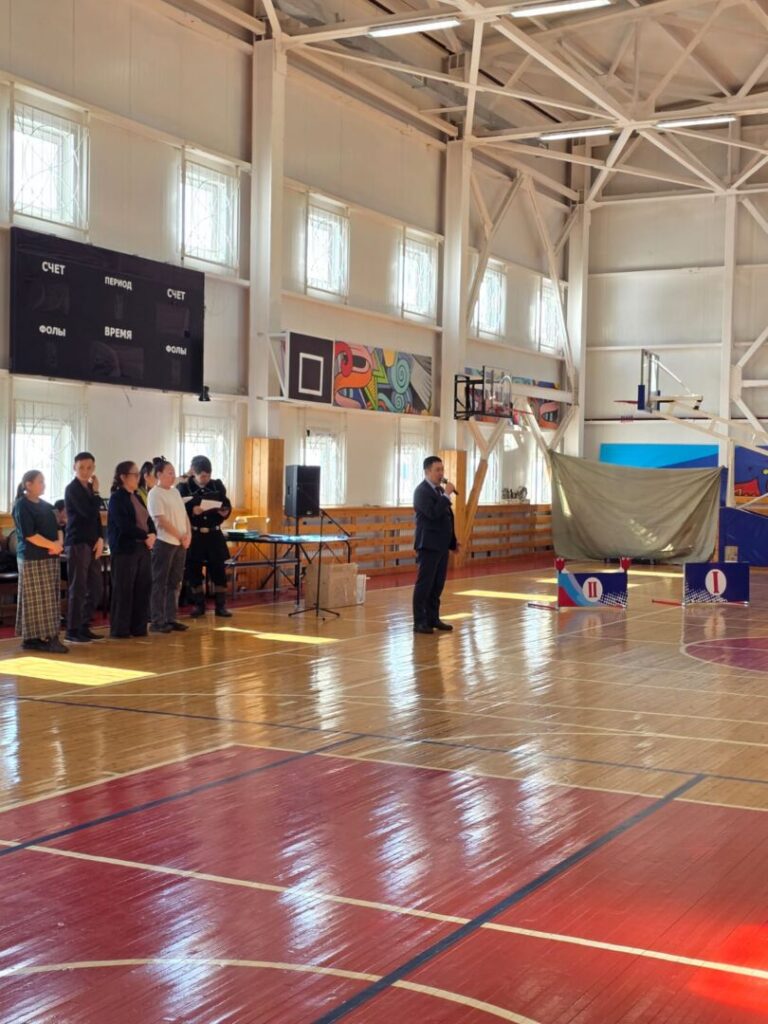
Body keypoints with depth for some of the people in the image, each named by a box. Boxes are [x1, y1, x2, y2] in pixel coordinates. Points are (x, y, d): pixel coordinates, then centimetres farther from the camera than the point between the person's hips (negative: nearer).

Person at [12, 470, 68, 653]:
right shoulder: (21, 506, -9)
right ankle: (32, 638, -4)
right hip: (32, 559, -8)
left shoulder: (45, 505, 16)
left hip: (50, 558, 8)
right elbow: (29, 535, -16)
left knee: (50, 599, 7)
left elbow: (55, 528, 17)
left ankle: (46, 636, 10)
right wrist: (52, 545, -14)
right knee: (36, 599, -7)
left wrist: (58, 544, -3)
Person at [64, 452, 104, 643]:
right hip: (77, 544, -8)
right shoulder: (72, 489, -9)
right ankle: (72, 631, 0)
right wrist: (96, 492, -8)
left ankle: (84, 627, 19)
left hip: (92, 544, 8)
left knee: (95, 589, 10)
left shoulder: (89, 488, 15)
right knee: (78, 589, -6)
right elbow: (89, 513, -20)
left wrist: (100, 538, 4)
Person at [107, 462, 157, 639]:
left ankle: (138, 627, 15)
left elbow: (148, 520, 15)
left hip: (143, 548, 8)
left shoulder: (137, 497, 17)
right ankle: (120, 629, 4)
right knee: (123, 590, -3)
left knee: (142, 588, 7)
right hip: (125, 549, -8)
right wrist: (145, 536, -15)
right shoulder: (117, 498, -8)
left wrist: (153, 535, -5)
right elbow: (125, 526, -18)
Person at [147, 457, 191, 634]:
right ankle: (157, 621, 1)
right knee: (160, 583, -2)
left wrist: (188, 534, -1)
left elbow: (184, 515, 15)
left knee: (175, 583, 9)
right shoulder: (155, 493, -8)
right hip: (164, 543, -7)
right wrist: (180, 536, -12)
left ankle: (171, 618, 16)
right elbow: (162, 520, -14)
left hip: (180, 544, 7)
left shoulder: (175, 492, 15)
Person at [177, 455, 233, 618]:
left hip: (214, 534, 2)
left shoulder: (217, 486, 6)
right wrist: (192, 511, -25)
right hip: (194, 535, -2)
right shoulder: (184, 488, -3)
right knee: (194, 570, 4)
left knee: (219, 569, 2)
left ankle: (221, 605, 11)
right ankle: (199, 604, 16)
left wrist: (225, 512, -12)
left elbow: (228, 506, 9)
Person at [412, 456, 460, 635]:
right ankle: (419, 622, -3)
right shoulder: (421, 491, -11)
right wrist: (446, 495, -20)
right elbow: (433, 514, -24)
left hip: (442, 545, 8)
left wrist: (453, 541, 20)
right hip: (429, 545, -8)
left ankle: (433, 618, 16)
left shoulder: (440, 490, 15)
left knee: (437, 585, 10)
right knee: (424, 584, -6)